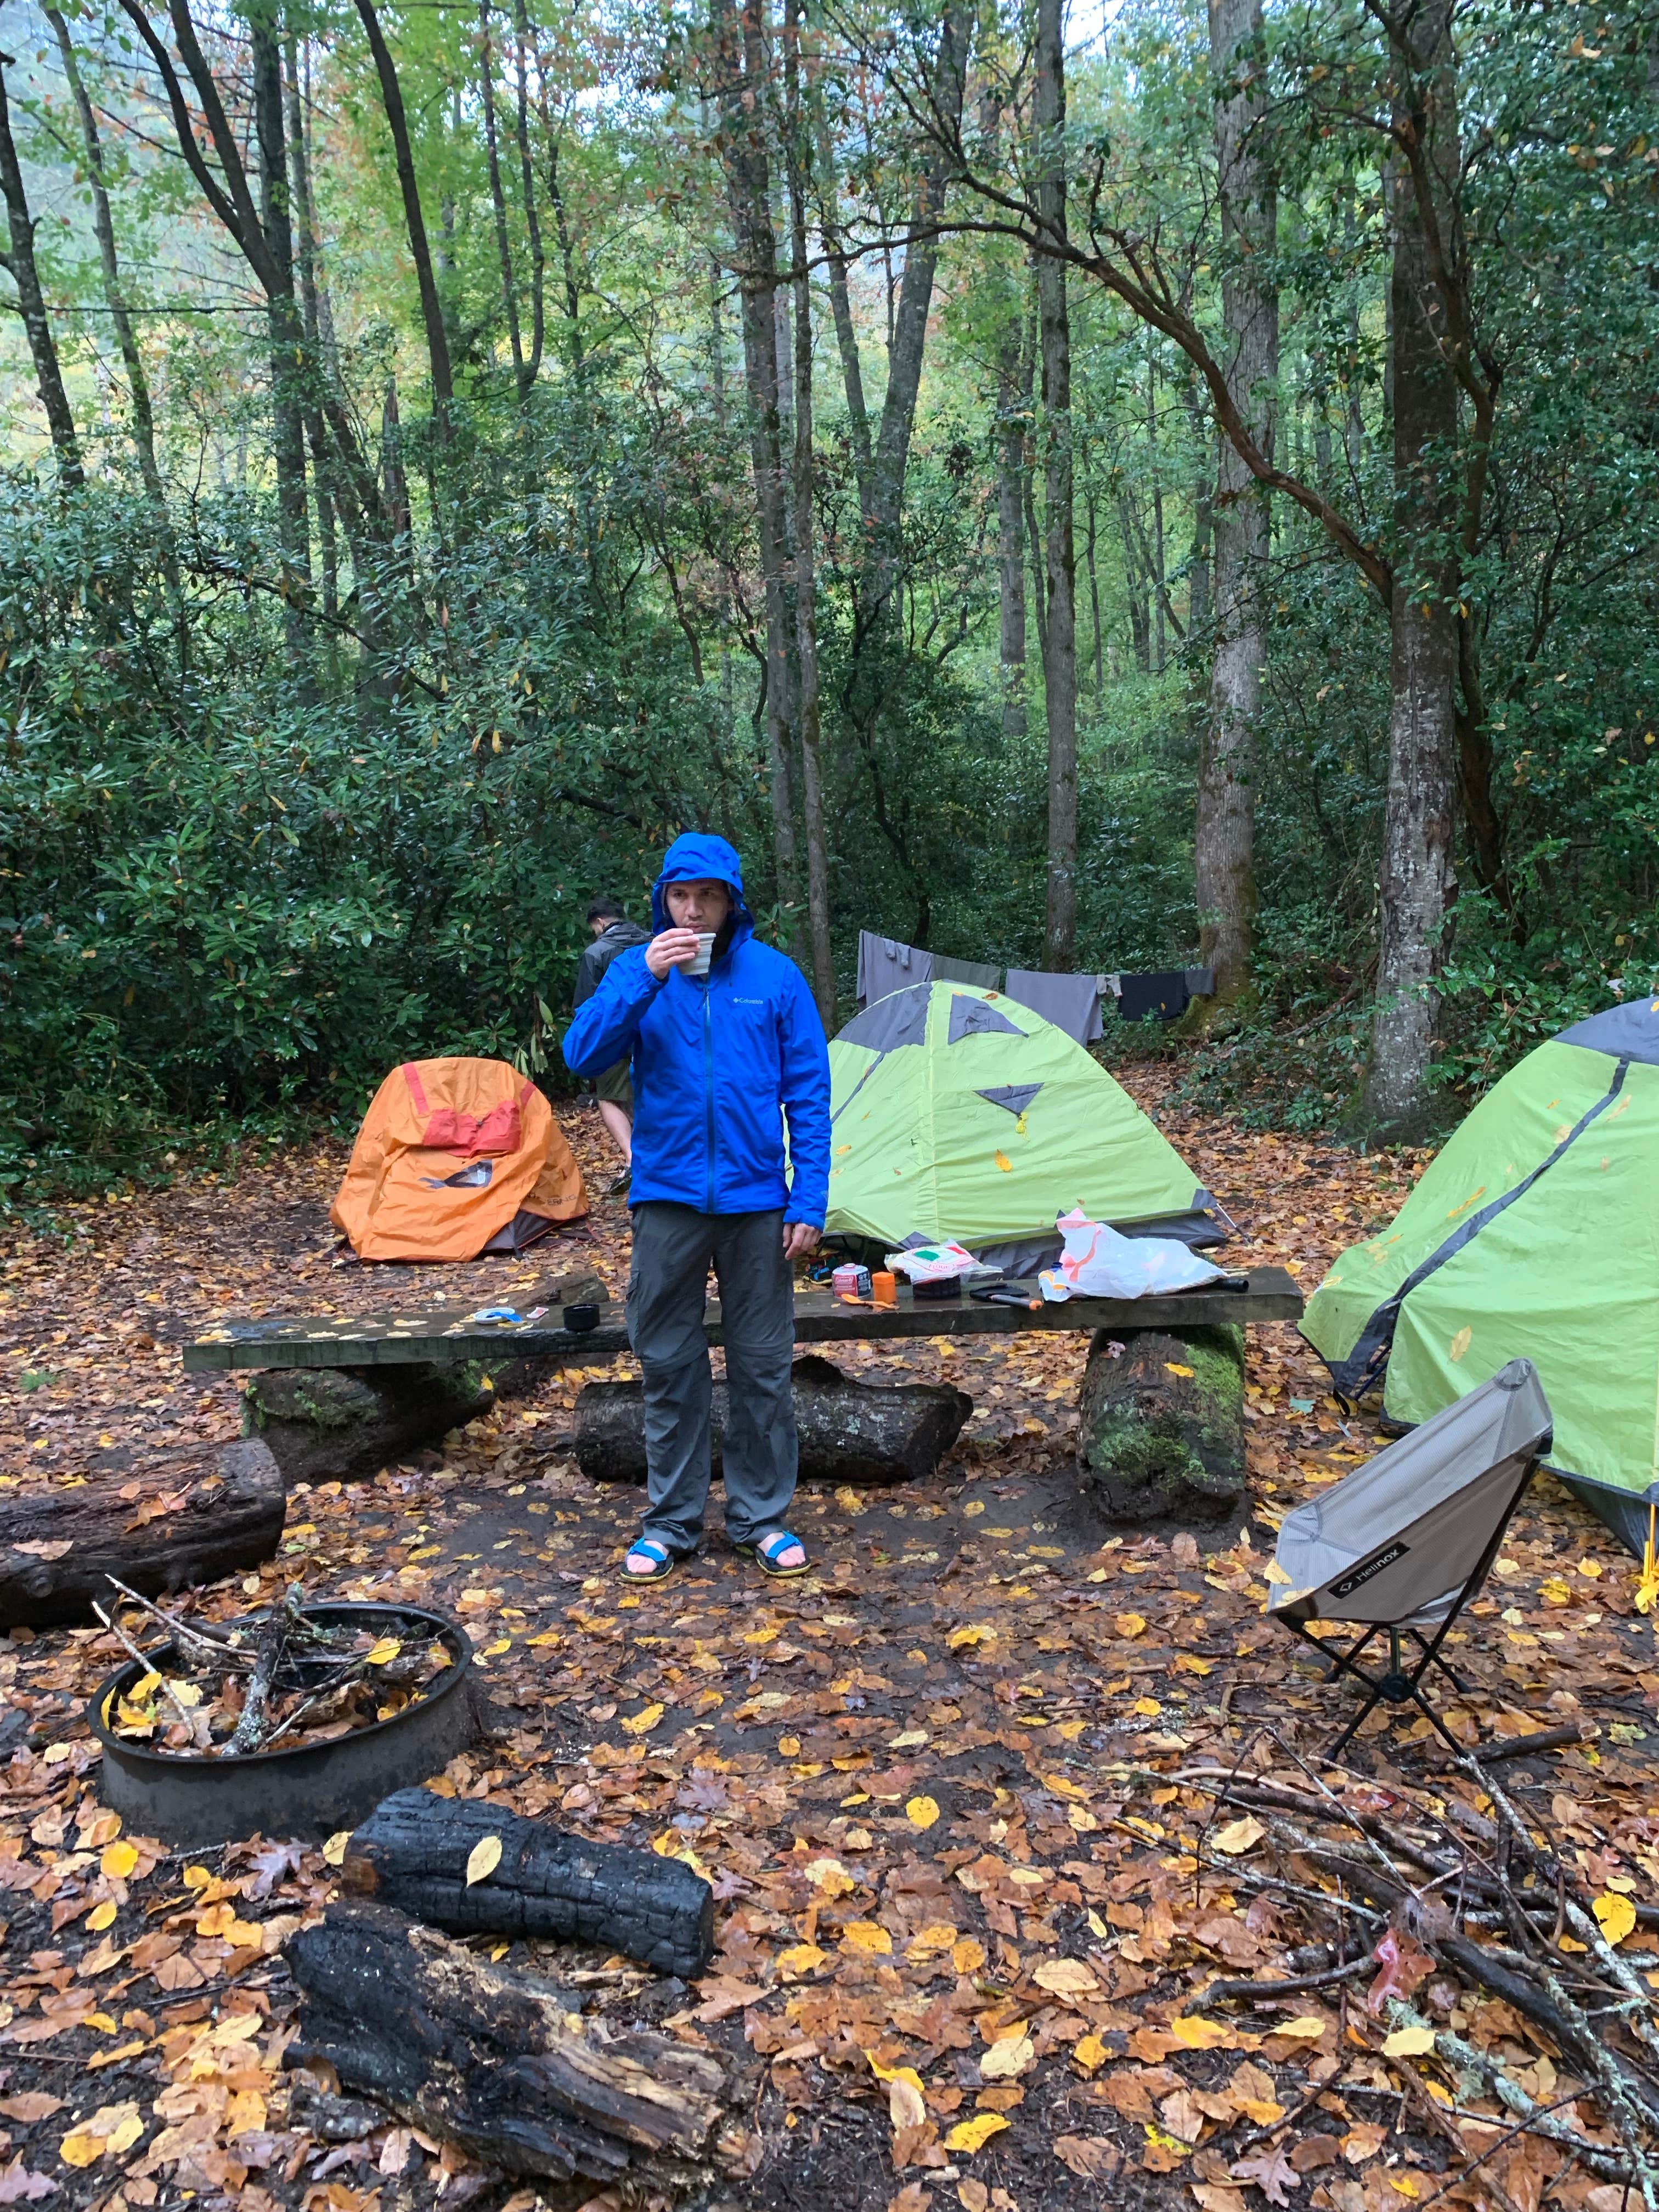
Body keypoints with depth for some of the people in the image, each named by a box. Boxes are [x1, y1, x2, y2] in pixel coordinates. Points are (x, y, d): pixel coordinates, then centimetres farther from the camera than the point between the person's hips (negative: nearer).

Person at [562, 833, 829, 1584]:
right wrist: (642, 978, -23)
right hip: (667, 1197, 1)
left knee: (762, 1365, 8)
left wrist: (809, 1200, -6)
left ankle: (760, 1518, 23)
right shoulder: (637, 970, 1)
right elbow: (581, 1054, -12)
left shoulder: (775, 975, -1)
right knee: (669, 1364, 8)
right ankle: (670, 1522, 22)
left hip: (756, 1200, 0)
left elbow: (809, 1095, 0)